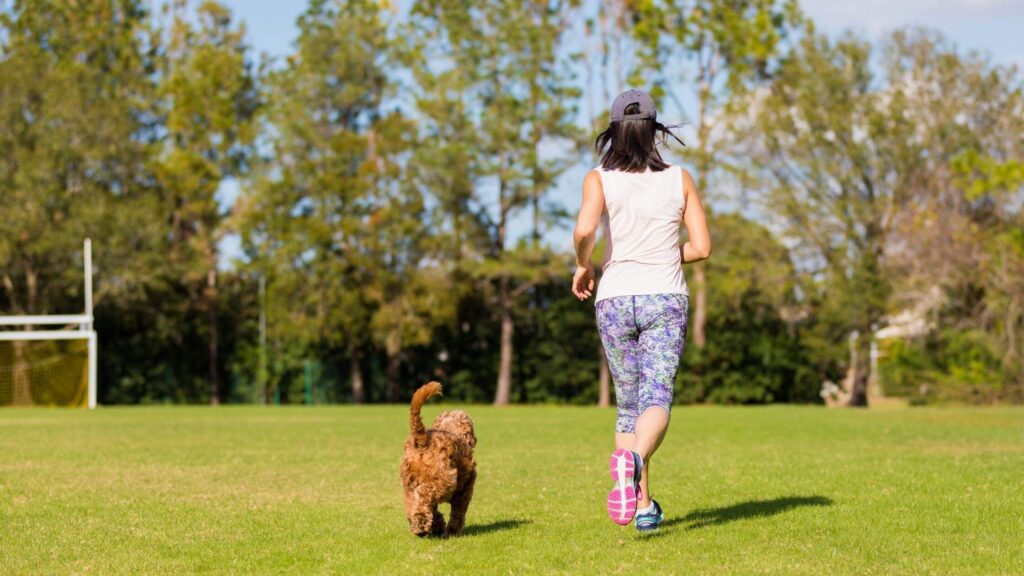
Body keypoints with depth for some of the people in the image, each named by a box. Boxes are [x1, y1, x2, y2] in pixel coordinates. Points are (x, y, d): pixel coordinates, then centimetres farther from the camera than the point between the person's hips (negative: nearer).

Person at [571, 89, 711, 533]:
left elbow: (584, 230, -19)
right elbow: (701, 247, 3)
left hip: (614, 300, 1)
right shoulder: (679, 179, 4)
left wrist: (582, 266, 0)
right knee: (656, 399, -12)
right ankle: (634, 458, -45)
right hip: (665, 298, -1)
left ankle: (643, 505, 15)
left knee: (628, 403, 15)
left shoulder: (600, 179, -1)